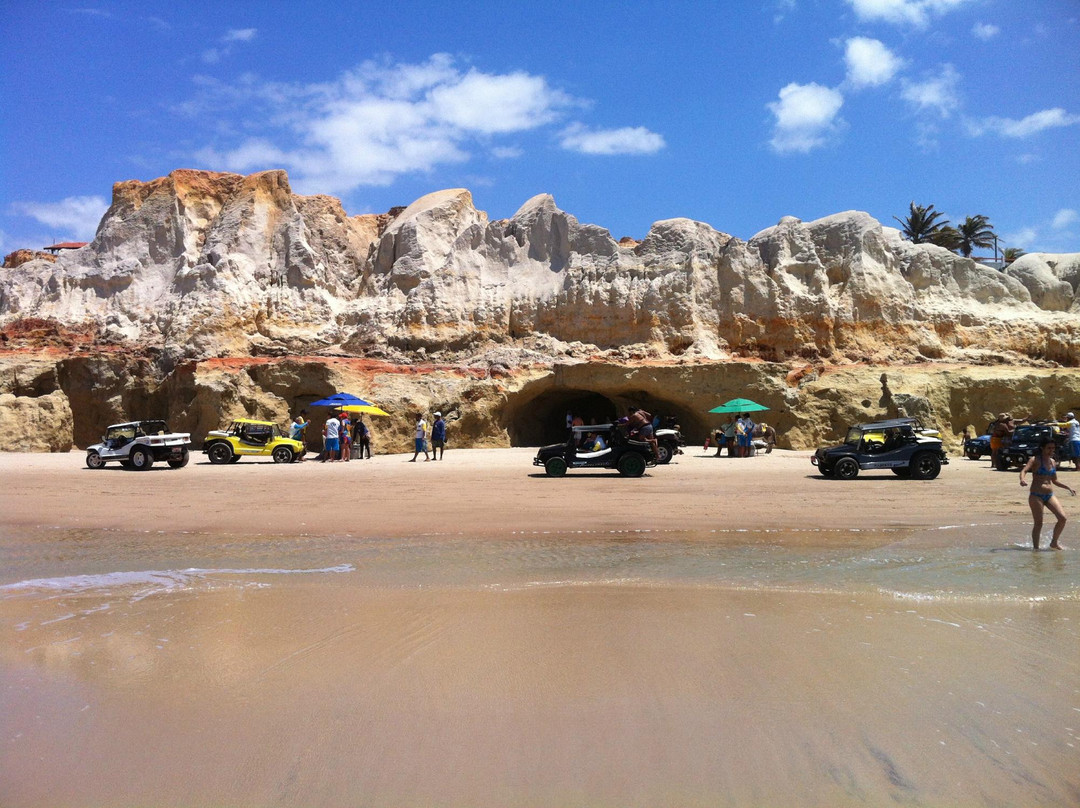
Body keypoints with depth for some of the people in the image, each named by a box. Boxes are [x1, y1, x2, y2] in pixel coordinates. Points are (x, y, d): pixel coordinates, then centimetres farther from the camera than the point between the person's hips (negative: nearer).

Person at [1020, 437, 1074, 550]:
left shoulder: (1053, 462, 13)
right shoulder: (1035, 460, -6)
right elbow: (1024, 470, -22)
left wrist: (1068, 488, 22)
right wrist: (1022, 479, -43)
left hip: (1050, 495, 6)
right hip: (1036, 496, -6)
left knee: (1062, 518, -6)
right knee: (1038, 523, -4)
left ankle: (1054, 543, 11)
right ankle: (1036, 548, 6)